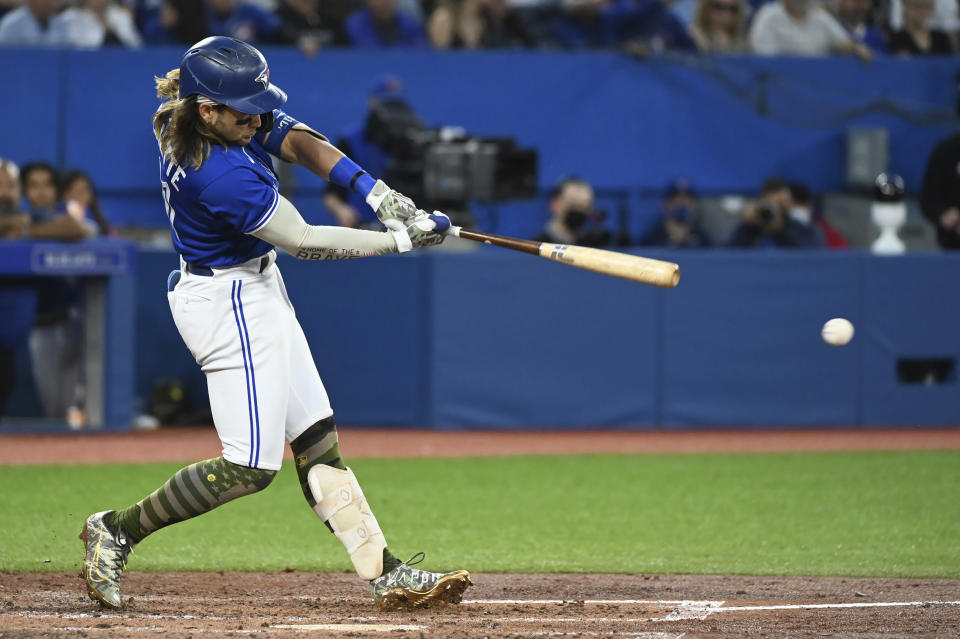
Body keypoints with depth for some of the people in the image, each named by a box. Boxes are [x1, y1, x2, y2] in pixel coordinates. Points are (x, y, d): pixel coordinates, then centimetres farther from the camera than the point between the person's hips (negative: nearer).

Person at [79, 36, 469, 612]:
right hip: (232, 306, -10)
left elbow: (297, 141, -7)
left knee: (316, 438, 10)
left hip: (257, 290, 10)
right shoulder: (220, 175, -31)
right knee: (251, 467, -6)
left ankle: (386, 574, 12)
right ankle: (119, 530, 5)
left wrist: (374, 190, -21)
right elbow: (303, 241, -24)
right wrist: (401, 240, -17)